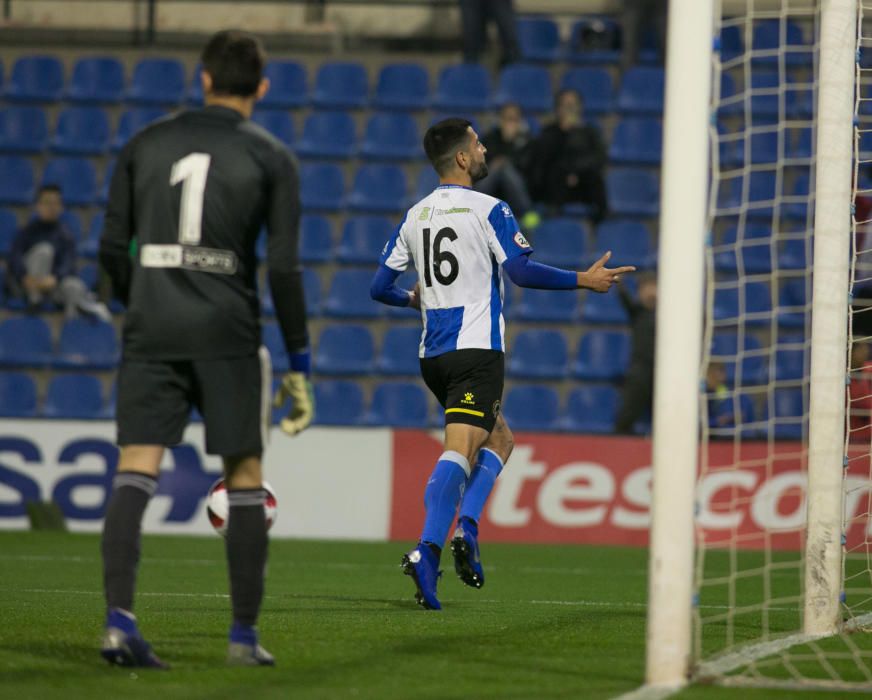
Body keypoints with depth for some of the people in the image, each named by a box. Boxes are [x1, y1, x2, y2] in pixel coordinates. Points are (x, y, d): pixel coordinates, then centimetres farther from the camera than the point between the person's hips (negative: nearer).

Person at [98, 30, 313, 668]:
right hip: (227, 333, -2)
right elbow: (283, 268, -3)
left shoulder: (146, 144, 10)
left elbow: (113, 249, 9)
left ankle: (119, 618, -19)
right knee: (245, 477, 8)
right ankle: (244, 634, 10)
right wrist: (299, 365, 2)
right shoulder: (272, 158, 3)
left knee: (136, 469, -4)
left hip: (151, 329, 2)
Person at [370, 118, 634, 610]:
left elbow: (380, 287, 14)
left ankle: (465, 528, -1)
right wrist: (584, 281, -6)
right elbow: (522, 272, -16)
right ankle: (428, 549, -28)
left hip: (434, 355, 7)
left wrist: (413, 299, 35)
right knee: (460, 450, -14)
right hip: (476, 348, -7)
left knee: (499, 439, 19)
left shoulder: (415, 216, 13)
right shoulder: (488, 210, -6)